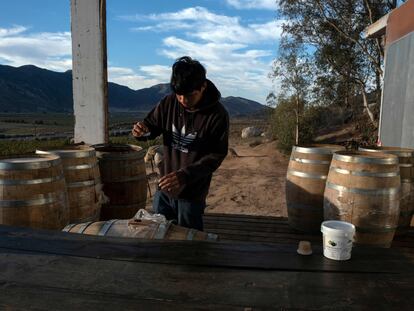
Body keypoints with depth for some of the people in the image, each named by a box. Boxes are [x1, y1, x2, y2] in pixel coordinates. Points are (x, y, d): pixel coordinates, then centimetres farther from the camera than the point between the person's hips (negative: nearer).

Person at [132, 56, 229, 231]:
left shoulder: (217, 115, -17)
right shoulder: (169, 103, -6)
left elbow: (217, 155, -15)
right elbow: (152, 127, 8)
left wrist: (185, 175, -28)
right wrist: (142, 131, -18)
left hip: (192, 194, -4)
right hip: (163, 189, 4)